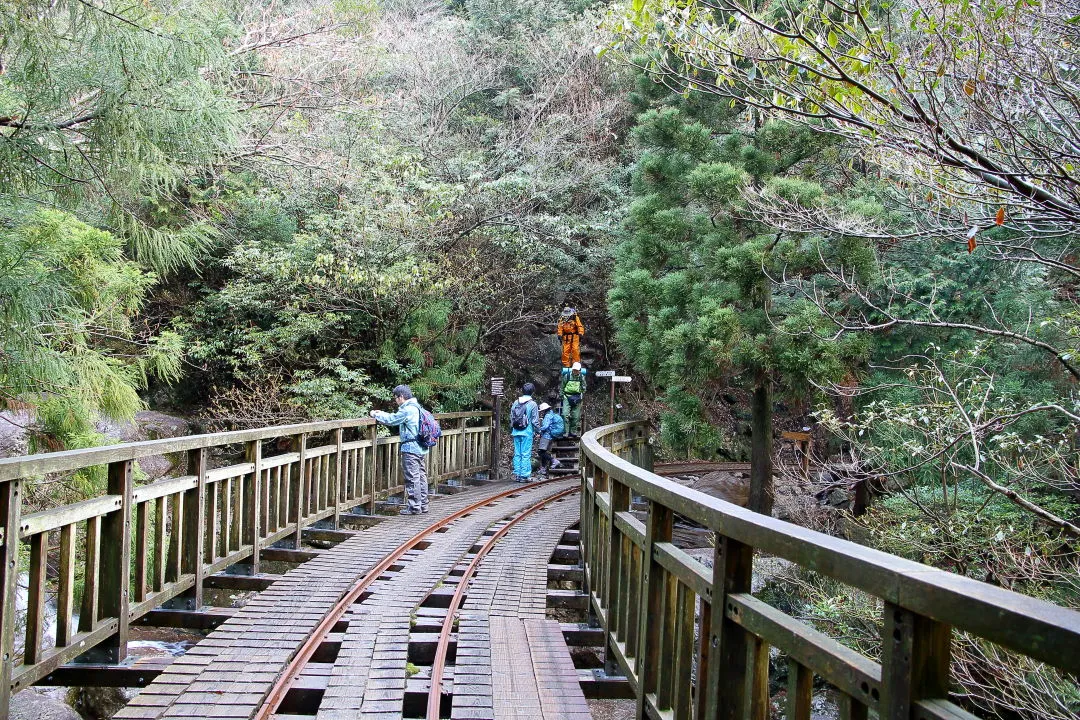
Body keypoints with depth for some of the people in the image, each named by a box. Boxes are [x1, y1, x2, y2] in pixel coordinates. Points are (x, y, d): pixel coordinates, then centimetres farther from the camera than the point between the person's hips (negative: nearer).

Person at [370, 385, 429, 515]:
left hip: (410, 448, -10)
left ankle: (414, 507, -3)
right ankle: (423, 505, 18)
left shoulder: (407, 410, -15)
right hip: (420, 448, 10)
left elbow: (392, 420, -11)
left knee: (412, 477, -6)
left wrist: (376, 415, 3)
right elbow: (396, 417, 22)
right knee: (421, 476, 12)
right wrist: (381, 414, 18)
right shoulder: (416, 407, 16)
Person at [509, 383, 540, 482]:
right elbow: (535, 420, -6)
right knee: (526, 454, -1)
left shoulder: (516, 403, 5)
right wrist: (538, 430, 7)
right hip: (527, 432, -4)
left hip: (516, 432, 4)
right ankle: (524, 475, -2)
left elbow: (511, 418, 11)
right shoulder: (532, 404, -8)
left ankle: (517, 475, 11)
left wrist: (511, 431, 20)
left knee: (517, 454, 9)